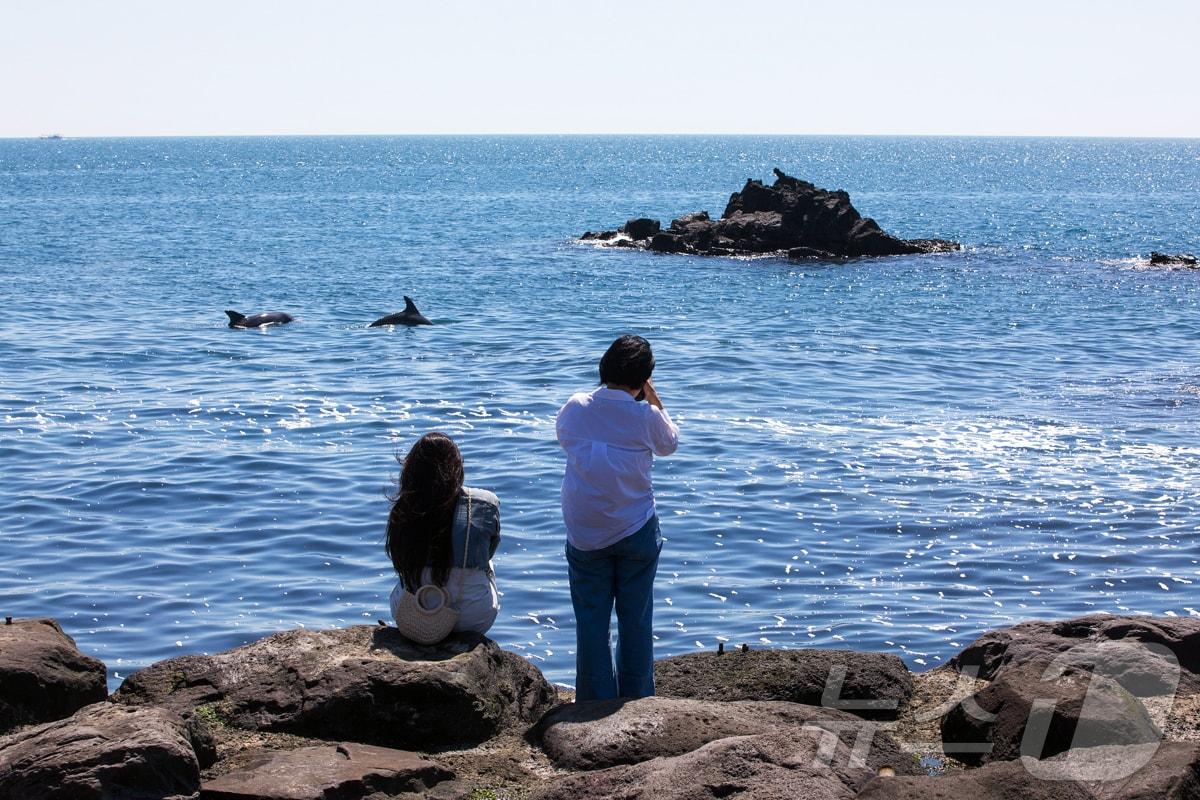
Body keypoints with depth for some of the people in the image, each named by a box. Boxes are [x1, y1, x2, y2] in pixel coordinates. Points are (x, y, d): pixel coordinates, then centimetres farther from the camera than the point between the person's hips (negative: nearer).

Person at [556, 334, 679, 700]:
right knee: (636, 619, 11)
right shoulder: (647, 417, -13)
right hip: (636, 532, -1)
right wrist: (654, 400, 14)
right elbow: (670, 444, 9)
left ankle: (596, 703, 13)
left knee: (591, 619, 9)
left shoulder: (575, 407, -8)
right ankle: (637, 699, 19)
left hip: (585, 535, 1)